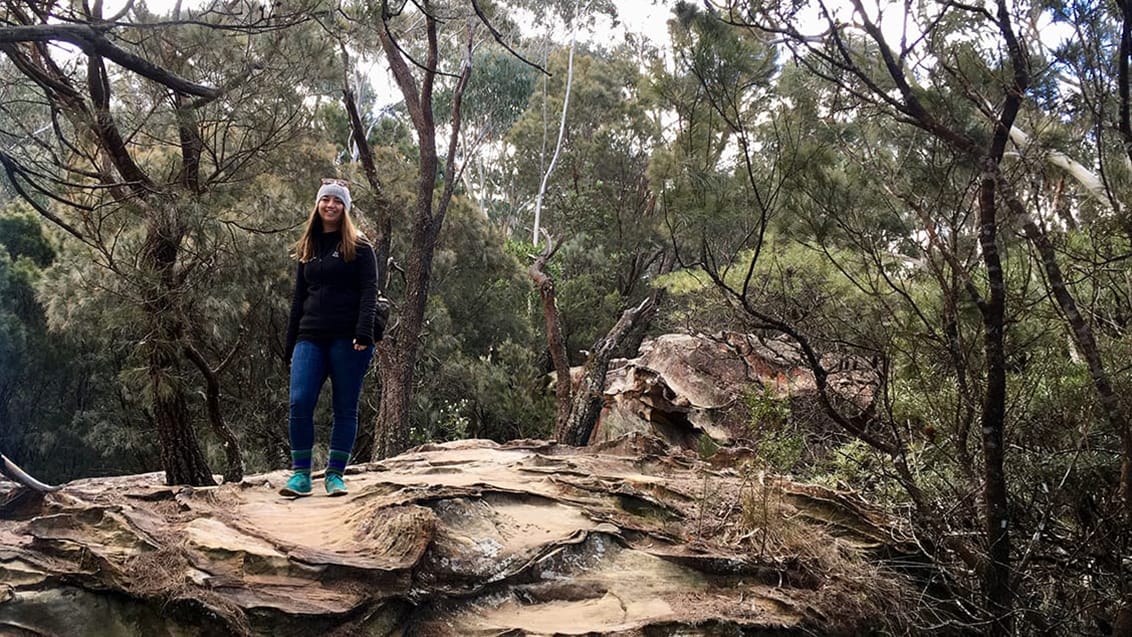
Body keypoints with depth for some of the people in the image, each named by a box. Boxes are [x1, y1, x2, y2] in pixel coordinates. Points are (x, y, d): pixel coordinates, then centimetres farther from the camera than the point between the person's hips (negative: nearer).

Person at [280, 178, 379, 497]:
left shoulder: (359, 247, 4)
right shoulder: (306, 249, 18)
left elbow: (369, 292, -5)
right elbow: (298, 299, 19)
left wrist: (363, 333, -19)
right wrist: (291, 345, 14)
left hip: (347, 339, -3)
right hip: (311, 339, 4)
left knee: (345, 408, 1)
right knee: (300, 403, -10)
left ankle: (335, 474, 9)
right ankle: (301, 474, 0)